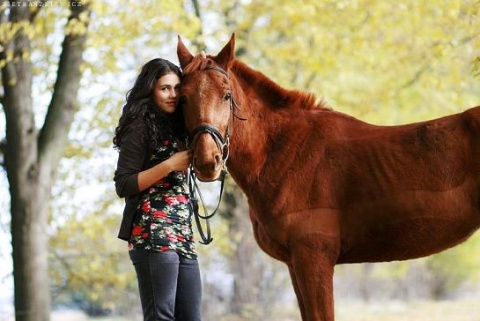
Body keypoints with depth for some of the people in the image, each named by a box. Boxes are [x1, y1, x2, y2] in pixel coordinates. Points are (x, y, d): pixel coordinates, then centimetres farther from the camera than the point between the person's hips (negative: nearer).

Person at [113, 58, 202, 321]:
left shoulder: (176, 127, 18)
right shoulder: (140, 128, -4)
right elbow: (123, 186, -10)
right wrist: (169, 165, -15)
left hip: (183, 237, 8)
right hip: (153, 235, -8)